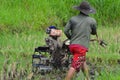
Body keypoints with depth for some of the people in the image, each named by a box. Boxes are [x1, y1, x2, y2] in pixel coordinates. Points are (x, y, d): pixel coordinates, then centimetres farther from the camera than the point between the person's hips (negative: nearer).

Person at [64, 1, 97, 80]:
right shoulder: (92, 21, 1)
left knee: (83, 62, 25)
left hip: (73, 45, 5)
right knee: (74, 67, -10)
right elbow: (94, 32, 16)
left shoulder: (73, 19, 6)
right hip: (82, 47, -5)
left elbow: (66, 31, 1)